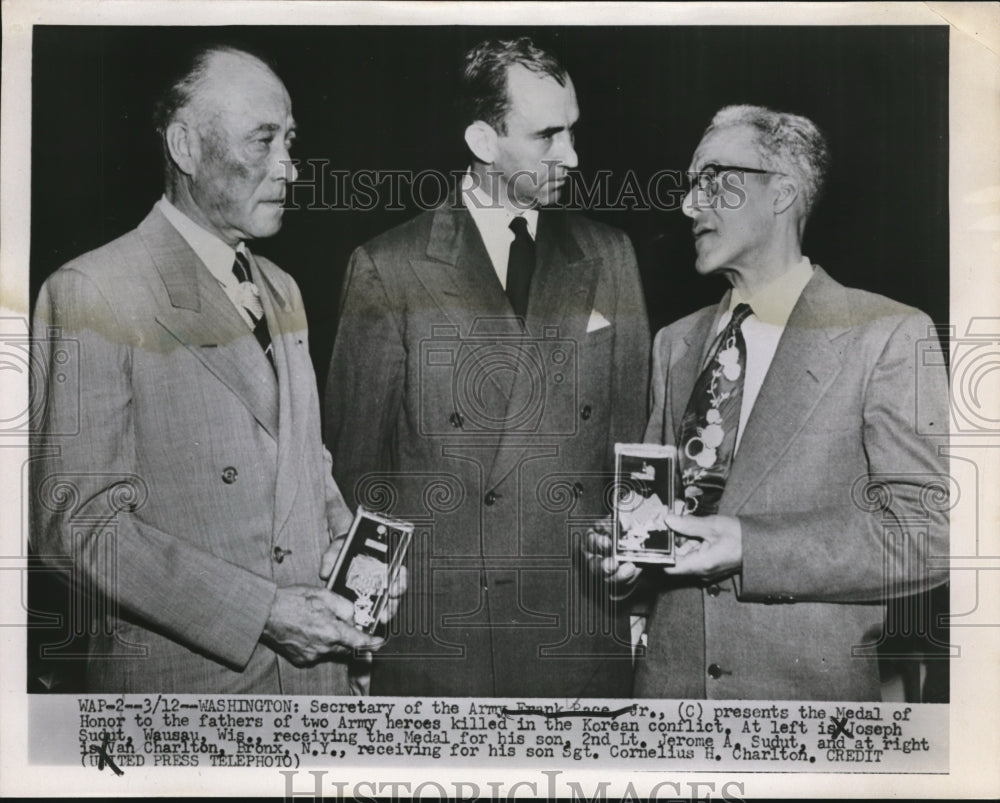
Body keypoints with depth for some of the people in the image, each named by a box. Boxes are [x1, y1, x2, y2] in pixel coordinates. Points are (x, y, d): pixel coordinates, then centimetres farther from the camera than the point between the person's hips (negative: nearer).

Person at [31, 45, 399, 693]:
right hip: (183, 674, -6)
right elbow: (79, 524, -16)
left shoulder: (281, 290, 11)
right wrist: (260, 612, -20)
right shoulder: (92, 293, -12)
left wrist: (346, 537, -2)